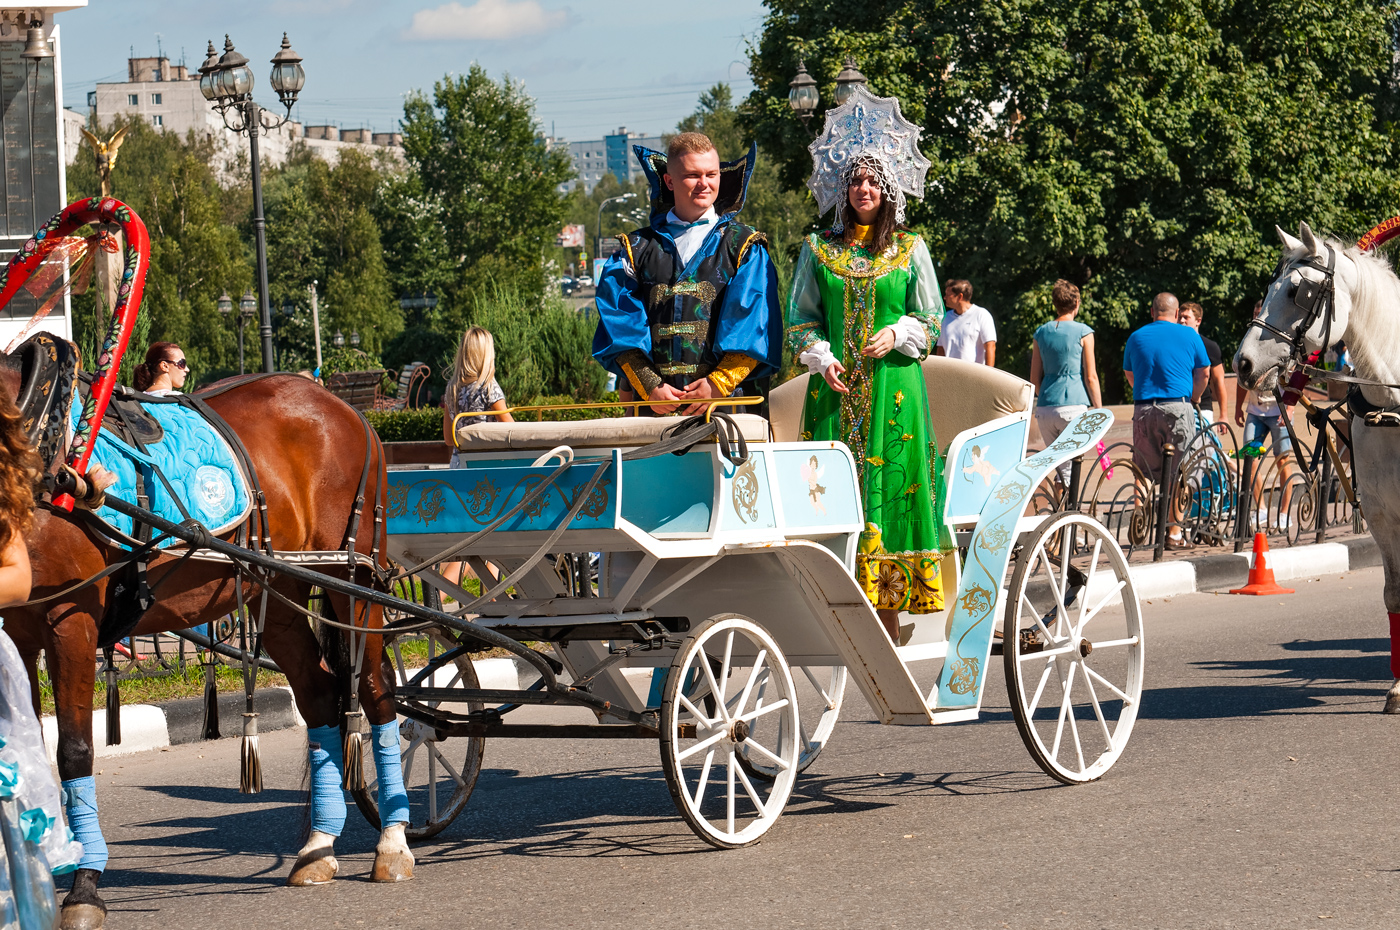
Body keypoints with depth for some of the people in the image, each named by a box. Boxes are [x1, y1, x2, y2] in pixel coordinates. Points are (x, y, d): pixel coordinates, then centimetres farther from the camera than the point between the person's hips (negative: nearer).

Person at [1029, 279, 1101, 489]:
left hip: (1045, 409, 4)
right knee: (1070, 470, -2)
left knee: (1056, 465, 13)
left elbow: (1035, 378, 13)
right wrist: (1099, 410, 4)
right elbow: (1091, 377, -3)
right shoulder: (1083, 332, -2)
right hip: (1074, 406, -4)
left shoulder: (1041, 333, 11)